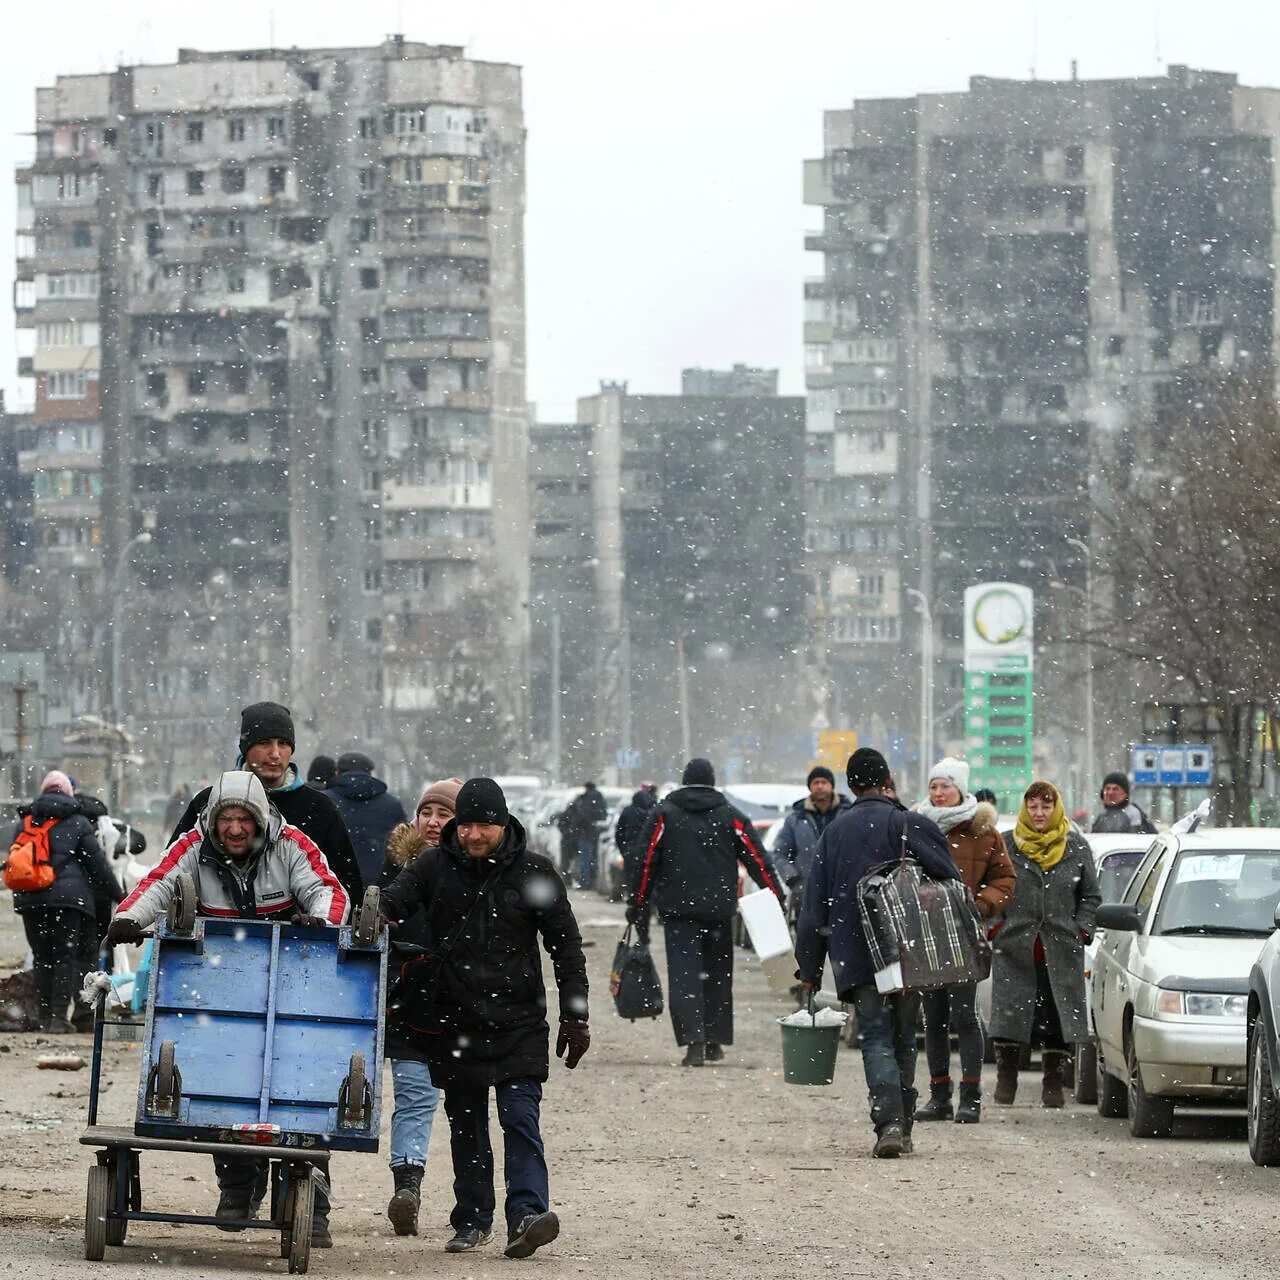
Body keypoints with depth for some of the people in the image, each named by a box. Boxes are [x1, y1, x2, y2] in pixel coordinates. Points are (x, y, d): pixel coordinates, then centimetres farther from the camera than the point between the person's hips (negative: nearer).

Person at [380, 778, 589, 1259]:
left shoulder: (534, 872, -1)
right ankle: (472, 1221, 18)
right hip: (455, 1021, 2)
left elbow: (566, 946, 4)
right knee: (465, 1124, 10)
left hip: (519, 1022, -2)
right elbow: (390, 904, -8)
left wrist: (575, 1015, 1)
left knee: (520, 1118, -12)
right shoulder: (434, 867, 2)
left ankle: (527, 1214, -20)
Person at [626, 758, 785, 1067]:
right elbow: (758, 860, 1)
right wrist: (776, 899, 2)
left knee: (684, 974, -6)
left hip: (678, 909, -2)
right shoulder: (730, 816, 7)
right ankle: (715, 1042, 19)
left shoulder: (664, 814, 4)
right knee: (717, 974, 14)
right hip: (719, 911, 2)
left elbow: (646, 863, 1)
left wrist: (638, 907, 5)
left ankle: (693, 1040, -20)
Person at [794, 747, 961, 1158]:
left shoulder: (833, 835, 7)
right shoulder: (912, 826, -2)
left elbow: (813, 909, 9)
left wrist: (809, 969, 15)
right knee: (904, 1039, 14)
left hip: (857, 961, 0)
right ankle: (902, 1127, 17)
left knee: (876, 1040, -1)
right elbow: (952, 886, -6)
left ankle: (889, 1122, -21)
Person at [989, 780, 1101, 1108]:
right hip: (1014, 948, -1)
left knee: (1058, 1019, 0)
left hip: (1062, 950, 1)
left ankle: (1053, 1085, 7)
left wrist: (1082, 930, 2)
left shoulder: (1076, 847, 8)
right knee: (1010, 1016, -3)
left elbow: (1091, 896, 14)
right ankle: (1005, 1080, 8)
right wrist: (995, 927, 1)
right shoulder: (1006, 845, 6)